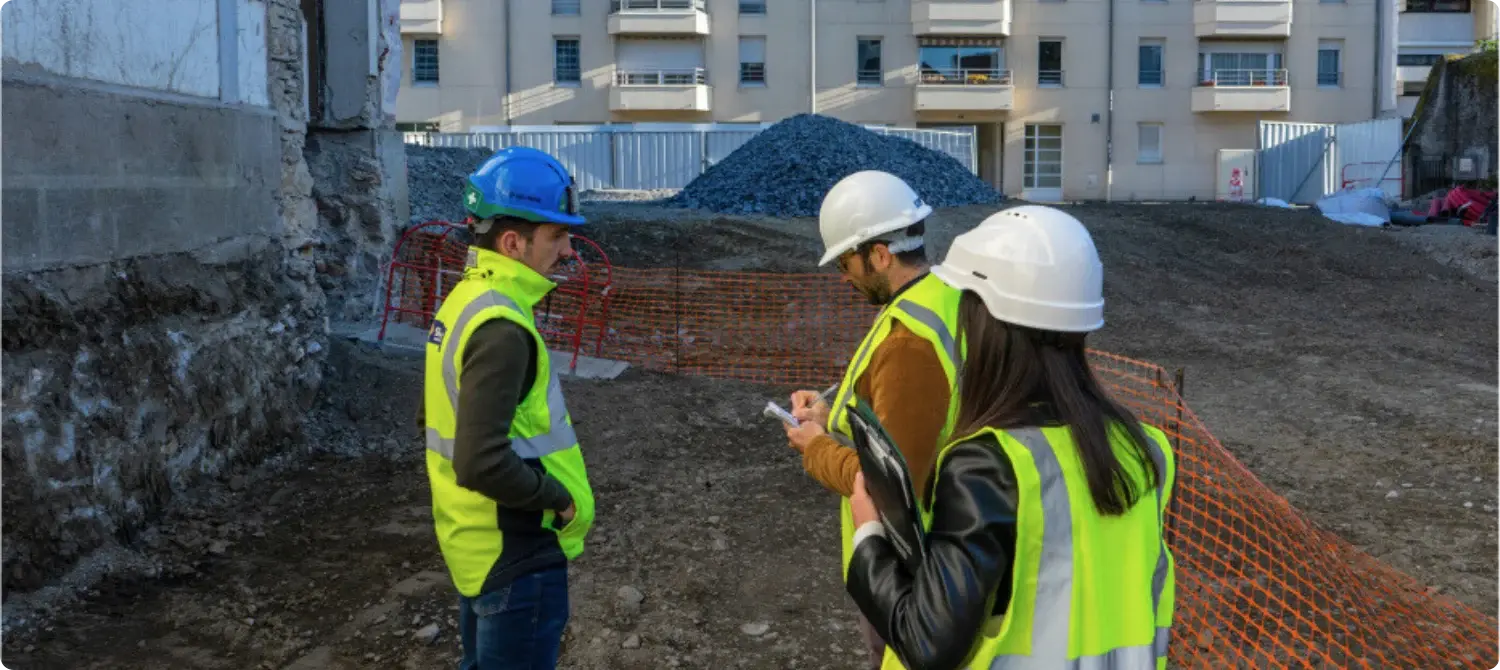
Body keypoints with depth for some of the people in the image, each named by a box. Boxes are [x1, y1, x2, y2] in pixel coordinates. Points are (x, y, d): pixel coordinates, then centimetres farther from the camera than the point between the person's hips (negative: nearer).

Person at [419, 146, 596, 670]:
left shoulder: (465, 300, 4)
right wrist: (561, 498, -16)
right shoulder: (501, 329, -25)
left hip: (475, 544, 9)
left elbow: (444, 418, 15)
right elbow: (483, 463, -31)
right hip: (516, 555, -9)